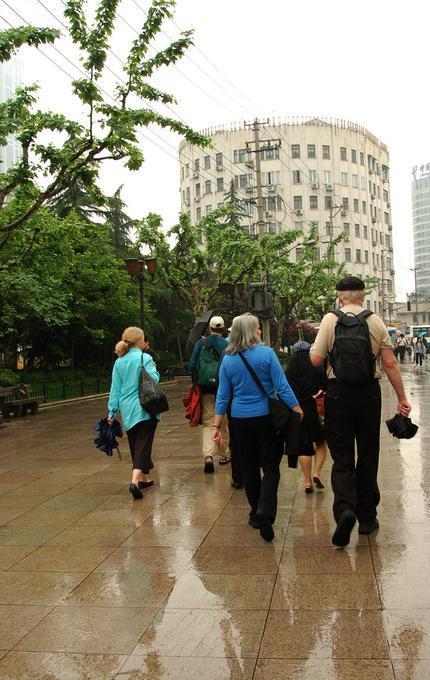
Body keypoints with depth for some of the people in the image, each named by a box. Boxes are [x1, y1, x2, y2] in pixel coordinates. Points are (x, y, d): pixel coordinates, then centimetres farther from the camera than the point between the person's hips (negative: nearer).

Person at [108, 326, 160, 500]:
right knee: (143, 445, -5)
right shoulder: (145, 358, -9)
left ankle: (143, 478, 29)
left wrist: (113, 411, 13)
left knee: (135, 445, 17)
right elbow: (154, 380, -15)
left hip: (127, 410, 5)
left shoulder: (119, 362, 7)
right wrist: (154, 369, 5)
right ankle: (135, 480, -21)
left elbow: (115, 388, 8)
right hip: (145, 409, -5)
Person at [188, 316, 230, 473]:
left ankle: (208, 455, -15)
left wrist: (196, 382, 12)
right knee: (223, 422, 14)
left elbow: (192, 366, -1)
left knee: (208, 422, 4)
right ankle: (223, 455, 25)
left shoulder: (201, 343, -2)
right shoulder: (227, 344, -7)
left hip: (206, 389, 1)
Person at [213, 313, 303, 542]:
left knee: (249, 468, 15)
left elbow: (223, 395, 2)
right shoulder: (266, 353, -9)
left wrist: (217, 425, 7)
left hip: (240, 420, 3)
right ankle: (265, 511, -17)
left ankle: (256, 513, 25)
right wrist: (298, 411, -3)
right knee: (270, 467, 2)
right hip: (266, 418, -3)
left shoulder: (227, 360, 1)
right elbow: (282, 387, -11)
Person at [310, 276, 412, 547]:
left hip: (339, 392, -2)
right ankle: (367, 516, 23)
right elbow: (390, 364, 0)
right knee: (368, 455, 14)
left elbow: (316, 359, -8)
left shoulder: (330, 320, -4)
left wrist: (314, 347, 14)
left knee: (342, 457, 5)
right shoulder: (376, 322, 1)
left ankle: (345, 509, -17)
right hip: (370, 392, 2)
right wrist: (402, 397, 7)